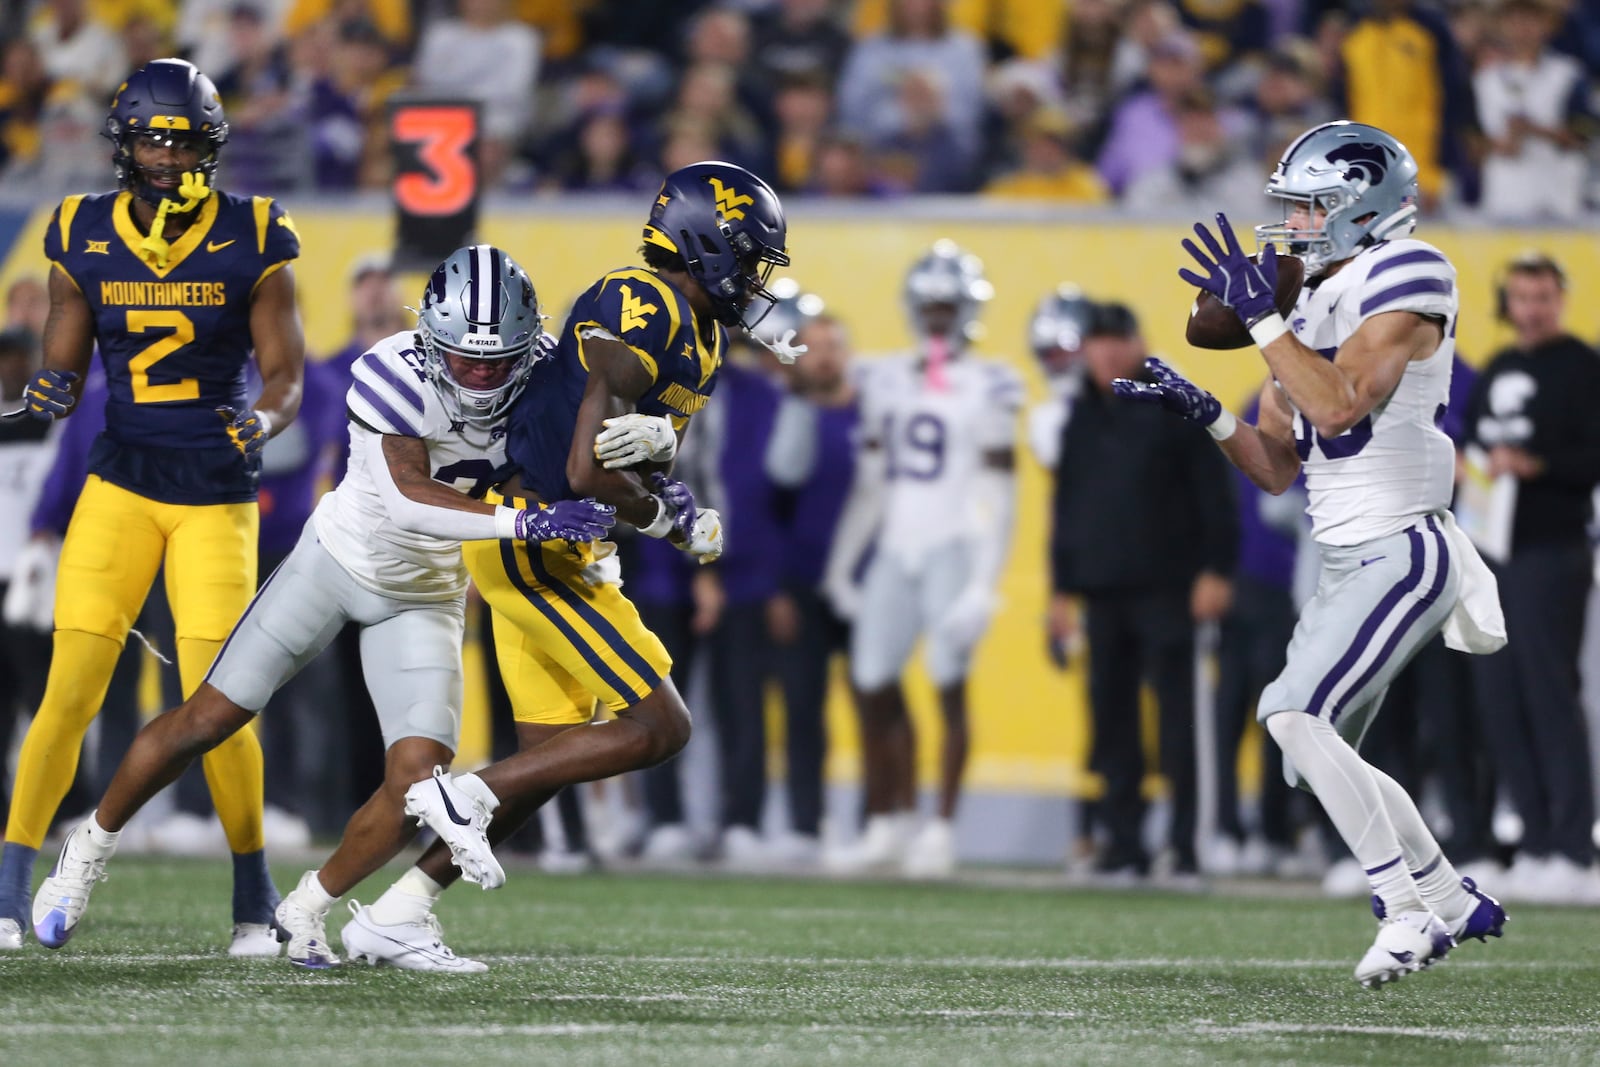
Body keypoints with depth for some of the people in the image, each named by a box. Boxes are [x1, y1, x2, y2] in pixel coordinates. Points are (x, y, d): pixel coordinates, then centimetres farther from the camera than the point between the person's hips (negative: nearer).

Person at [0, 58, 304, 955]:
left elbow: (287, 375, -3)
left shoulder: (253, 243, -4)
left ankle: (255, 896, 12)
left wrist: (262, 421, -24)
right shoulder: (83, 241, 1)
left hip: (219, 495, -1)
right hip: (121, 485, 1)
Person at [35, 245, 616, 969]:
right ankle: (91, 847, 26)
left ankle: (310, 909, 12)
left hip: (424, 598, 3)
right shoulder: (397, 374, -30)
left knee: (418, 781, -13)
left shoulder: (540, 384, -17)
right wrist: (524, 522, -48)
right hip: (339, 557, -3)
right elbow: (407, 499, -38)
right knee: (206, 721, 2)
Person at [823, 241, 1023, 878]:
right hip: (896, 551, 6)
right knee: (874, 684, 4)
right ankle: (890, 824, 14)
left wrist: (985, 581, -14)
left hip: (954, 549, -6)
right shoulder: (889, 383, 13)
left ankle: (942, 830, 0)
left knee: (950, 686, -5)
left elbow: (998, 493, -7)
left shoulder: (985, 389, -4)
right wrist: (842, 564, 17)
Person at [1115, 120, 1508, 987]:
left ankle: (1409, 907, -13)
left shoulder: (1402, 285, -12)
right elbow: (1278, 467, 17)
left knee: (1295, 714, -19)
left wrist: (1260, 315, -22)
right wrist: (1202, 412, 3)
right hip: (1350, 563, 9)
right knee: (1324, 758, 10)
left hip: (1403, 553, -9)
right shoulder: (1314, 310, 15)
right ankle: (1453, 901, 23)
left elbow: (1341, 406, -25)